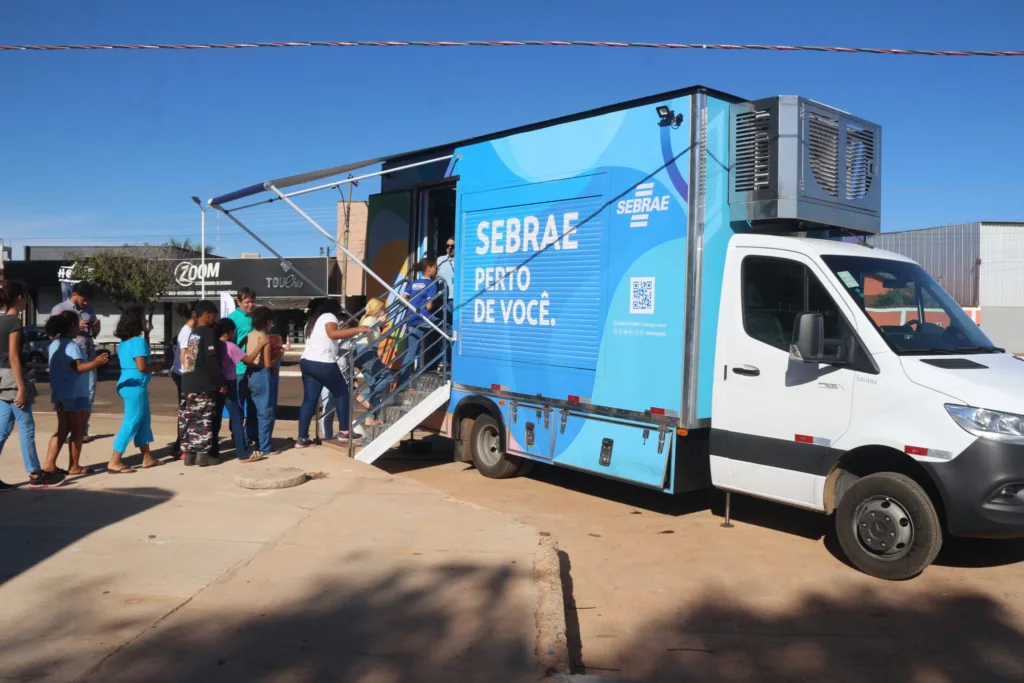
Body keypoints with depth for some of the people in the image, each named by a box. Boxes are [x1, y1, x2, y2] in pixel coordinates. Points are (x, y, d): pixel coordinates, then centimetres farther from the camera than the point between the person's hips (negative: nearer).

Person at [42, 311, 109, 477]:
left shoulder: (54, 344, 12)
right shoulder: (70, 345, -17)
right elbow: (78, 367, -31)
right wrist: (95, 363, -44)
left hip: (59, 393, 9)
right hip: (74, 394, -9)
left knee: (62, 430, 13)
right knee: (77, 431, 1)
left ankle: (49, 464, 8)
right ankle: (74, 466, 6)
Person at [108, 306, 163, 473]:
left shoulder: (124, 342, 13)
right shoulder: (139, 341, -15)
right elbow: (141, 366, -22)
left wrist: (152, 365, 14)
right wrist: (155, 367, -4)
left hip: (127, 384, 10)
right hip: (136, 386, -10)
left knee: (143, 421, 16)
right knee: (131, 423, -5)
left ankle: (148, 458, 23)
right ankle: (114, 462, -4)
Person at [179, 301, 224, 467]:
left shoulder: (192, 333, 15)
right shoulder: (208, 332, -8)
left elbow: (186, 359, 17)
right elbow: (212, 360, -15)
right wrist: (221, 382, -12)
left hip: (189, 382, 7)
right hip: (204, 383, -7)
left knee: (189, 418, 8)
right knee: (204, 419, -2)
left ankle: (189, 453, 12)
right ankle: (203, 454, 0)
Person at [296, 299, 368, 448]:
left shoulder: (313, 320, 24)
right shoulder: (329, 316, -3)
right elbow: (333, 334, -23)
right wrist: (357, 329, -24)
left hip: (307, 362, 8)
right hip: (323, 364, -8)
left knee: (309, 400, 8)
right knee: (342, 393, 8)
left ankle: (302, 438, 4)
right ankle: (345, 432, 10)